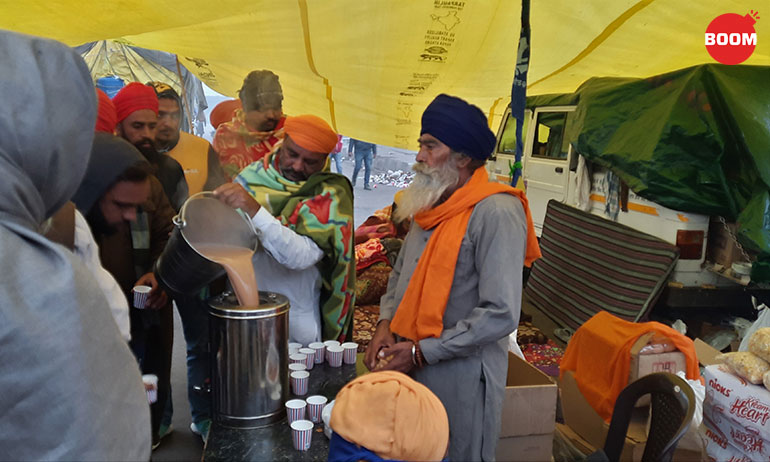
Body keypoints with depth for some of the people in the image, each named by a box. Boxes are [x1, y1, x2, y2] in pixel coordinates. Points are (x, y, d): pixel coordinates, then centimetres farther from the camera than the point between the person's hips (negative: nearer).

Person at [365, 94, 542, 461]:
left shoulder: (496, 213, -19)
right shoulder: (431, 205, 8)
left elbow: (500, 314, -23)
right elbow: (401, 273, 18)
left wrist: (422, 352, -18)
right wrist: (386, 323, 1)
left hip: (461, 377, -7)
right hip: (411, 369, 8)